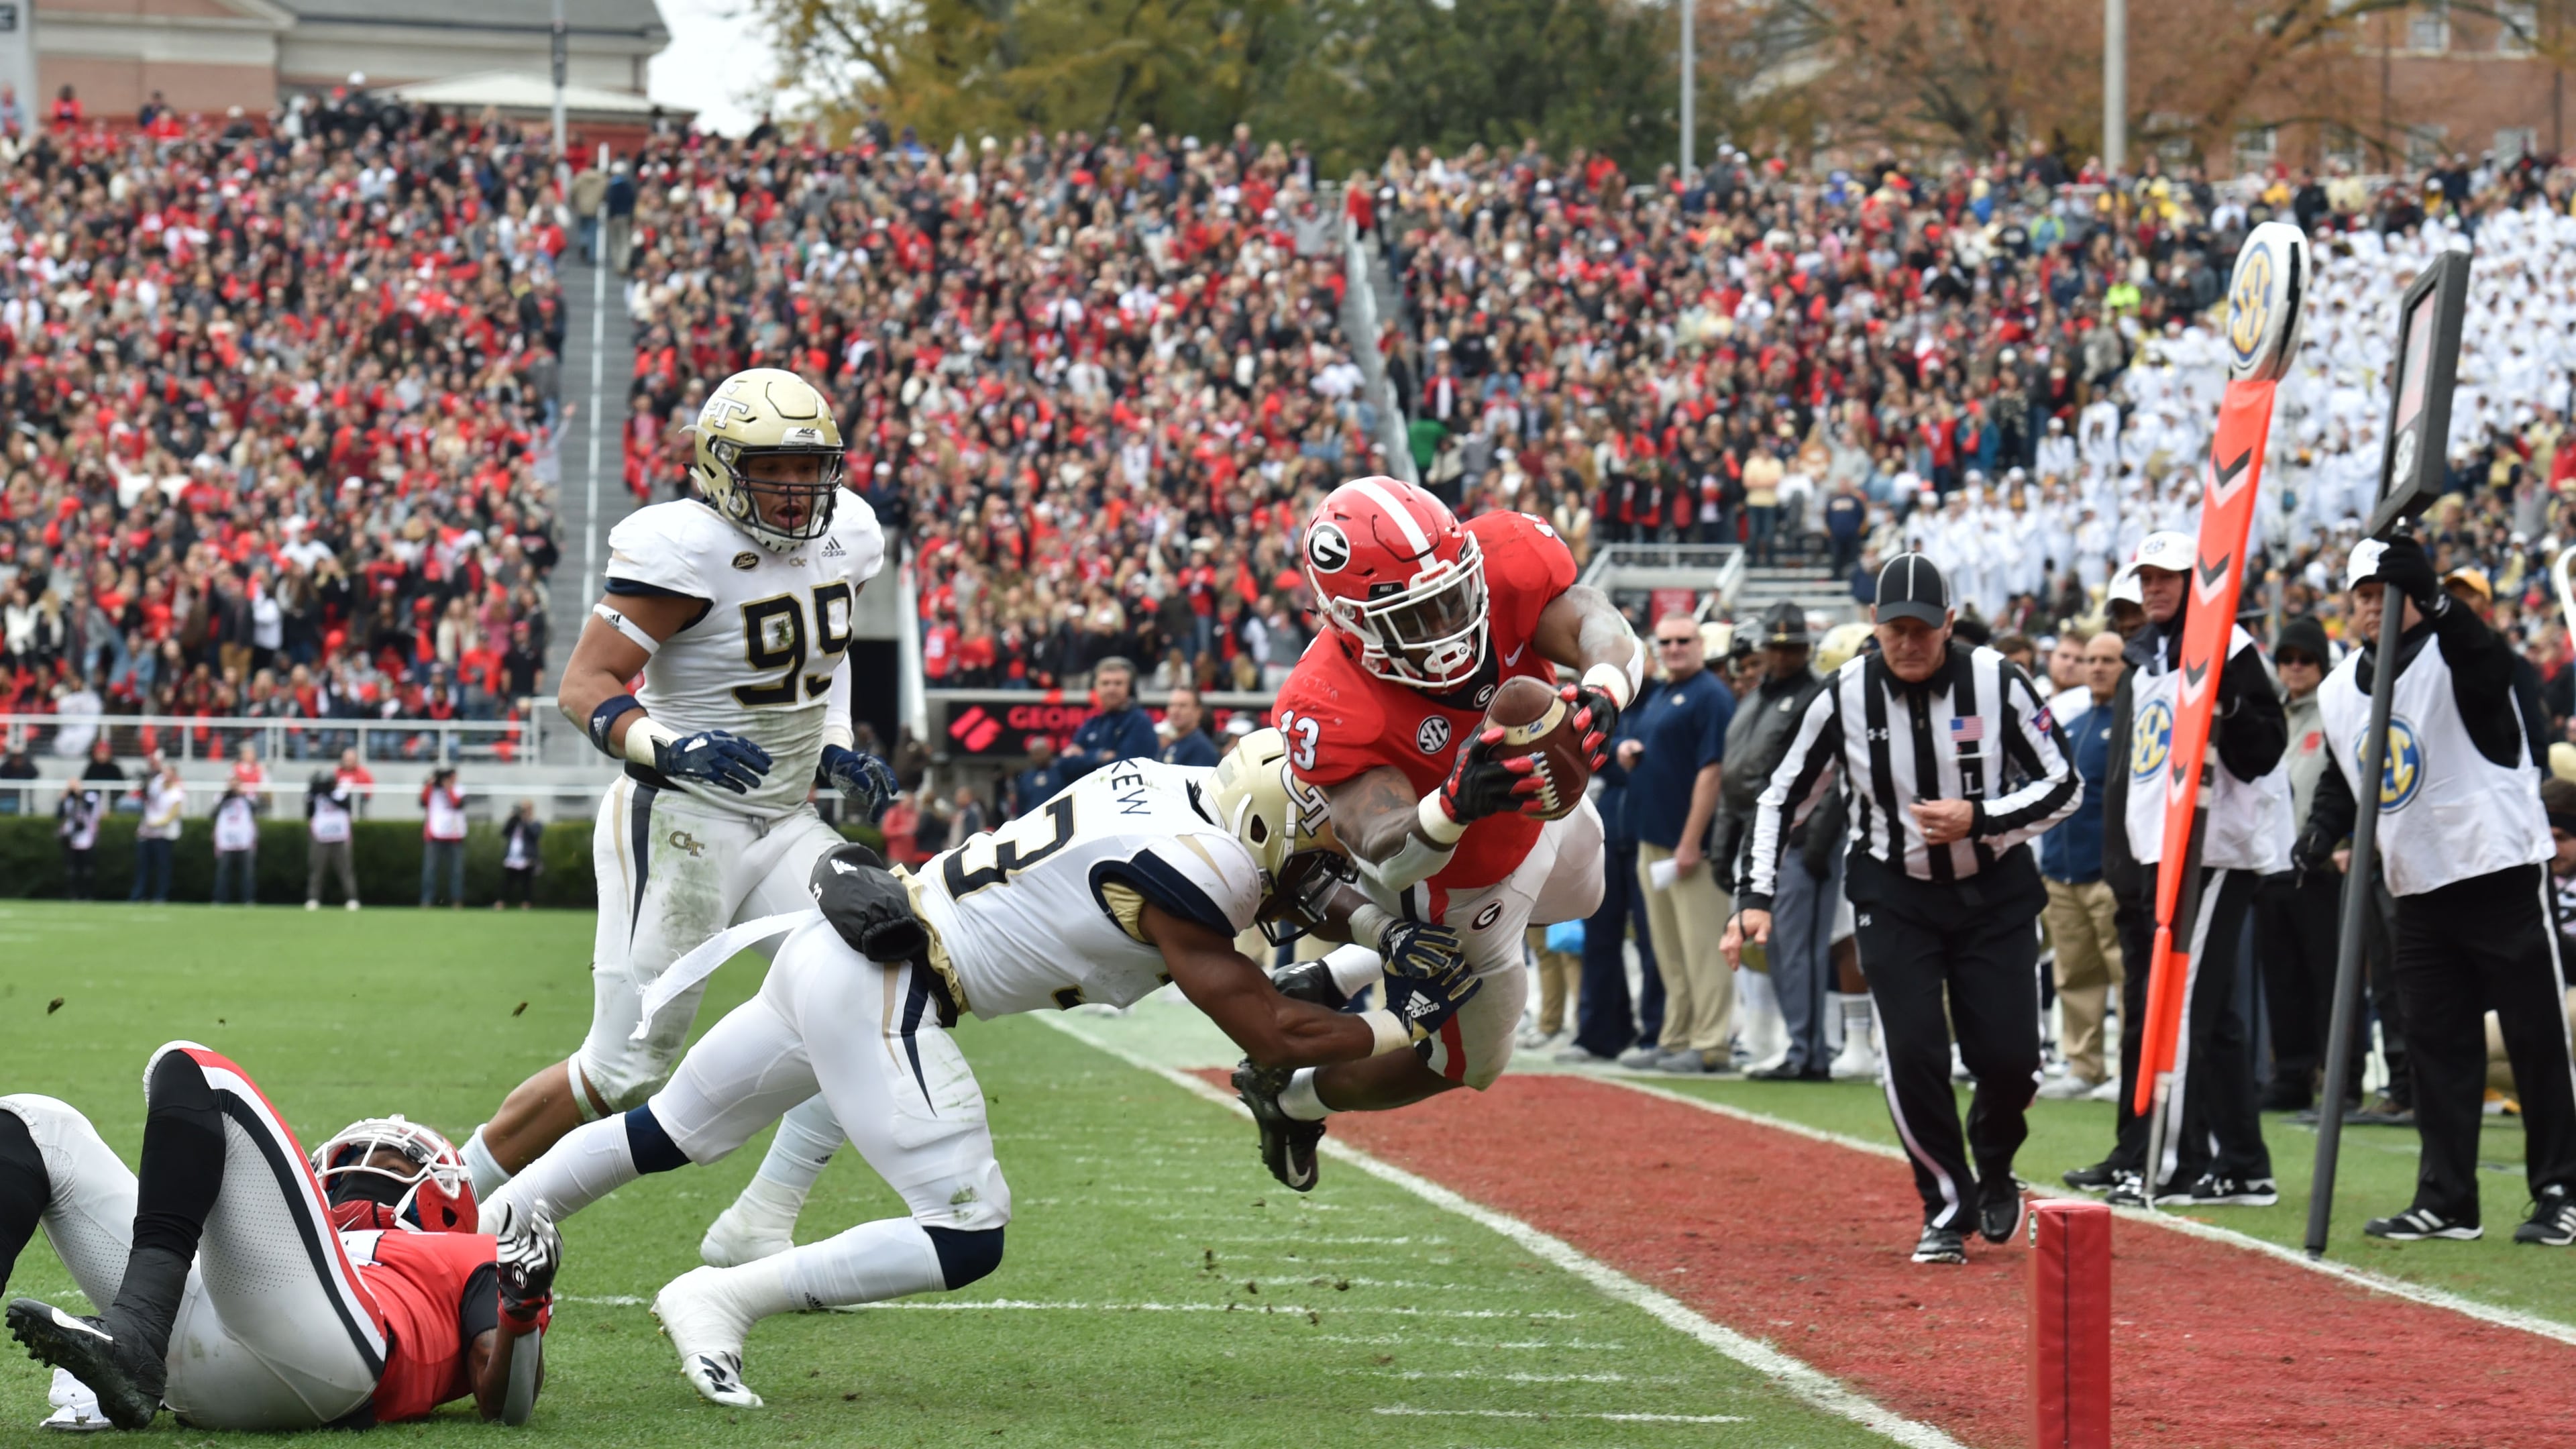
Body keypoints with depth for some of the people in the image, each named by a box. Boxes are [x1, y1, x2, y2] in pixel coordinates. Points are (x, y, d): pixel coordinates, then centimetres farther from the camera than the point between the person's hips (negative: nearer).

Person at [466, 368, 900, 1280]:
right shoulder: (689, 551, -19)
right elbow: (584, 685, -20)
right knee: (626, 1068, -6)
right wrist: (667, 746, -36)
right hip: (680, 825, -8)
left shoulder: (842, 537, 5)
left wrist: (835, 754, 10)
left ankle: (757, 1232, -3)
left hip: (784, 821, 8)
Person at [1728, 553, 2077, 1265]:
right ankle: (1946, 1207, 5)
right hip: (1894, 897, 0)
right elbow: (1783, 796, 1)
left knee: (2008, 1056, -7)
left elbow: (2063, 787, -7)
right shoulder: (1846, 696, -9)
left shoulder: (1997, 683, -13)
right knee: (1914, 1053, -14)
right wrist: (1756, 896, -9)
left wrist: (1979, 819, -23)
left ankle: (1994, 1170, 26)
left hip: (1994, 893, 0)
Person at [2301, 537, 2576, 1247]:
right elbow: (2342, 777, 23)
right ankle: (2445, 1201, 11)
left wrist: (2434, 603, -47)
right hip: (2419, 887, 7)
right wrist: (2325, 824, 2)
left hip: (2500, 869, -7)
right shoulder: (2338, 690, 12)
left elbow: (2491, 662, -33)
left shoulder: (2451, 657, -9)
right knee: (2436, 1047, 7)